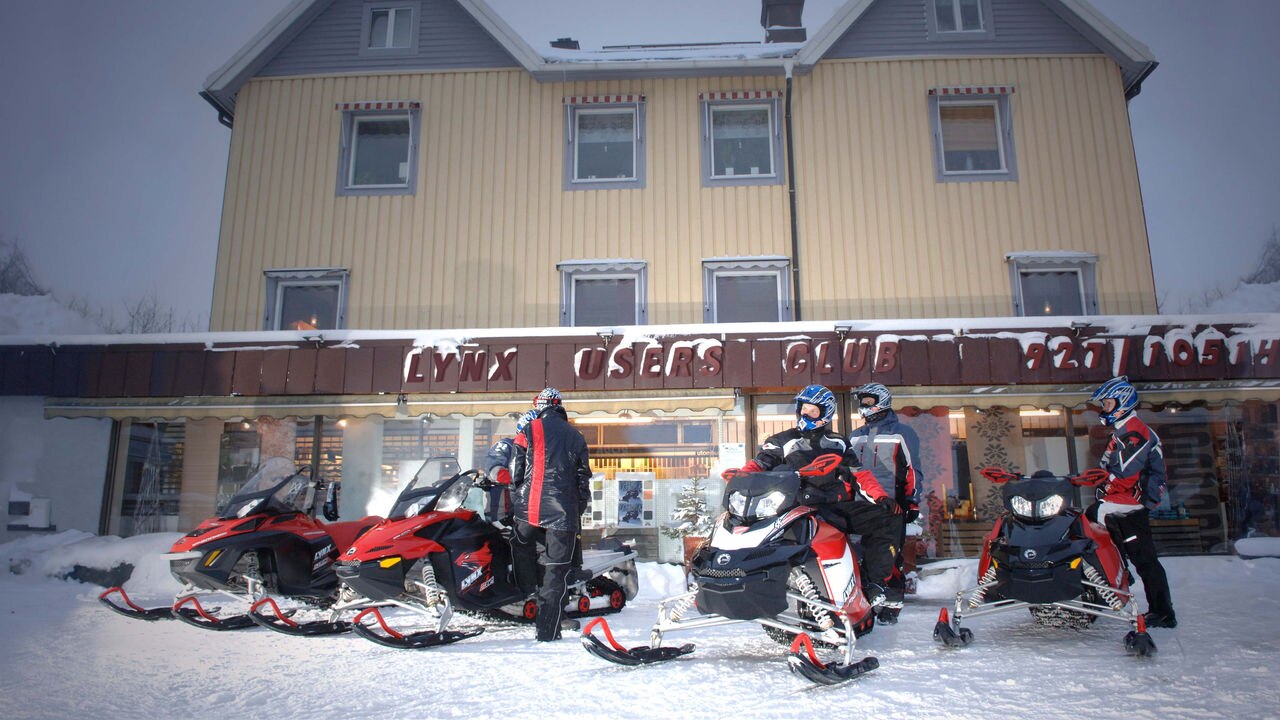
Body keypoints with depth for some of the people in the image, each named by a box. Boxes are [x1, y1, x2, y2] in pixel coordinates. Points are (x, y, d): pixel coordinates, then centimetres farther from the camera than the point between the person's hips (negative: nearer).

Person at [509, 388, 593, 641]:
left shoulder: (529, 431, 3)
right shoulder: (575, 436, 12)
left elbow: (515, 472, 1)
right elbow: (583, 478, 13)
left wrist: (516, 501, 12)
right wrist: (580, 508, 20)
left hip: (530, 509, -1)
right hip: (564, 513, 2)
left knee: (522, 550, 19)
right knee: (555, 571, 2)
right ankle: (548, 631, 3)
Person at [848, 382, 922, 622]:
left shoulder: (900, 433, 2)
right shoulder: (855, 437, 19)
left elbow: (911, 470, -1)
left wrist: (912, 502, -6)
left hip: (890, 506, -5)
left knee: (890, 556, -6)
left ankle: (893, 601, 2)